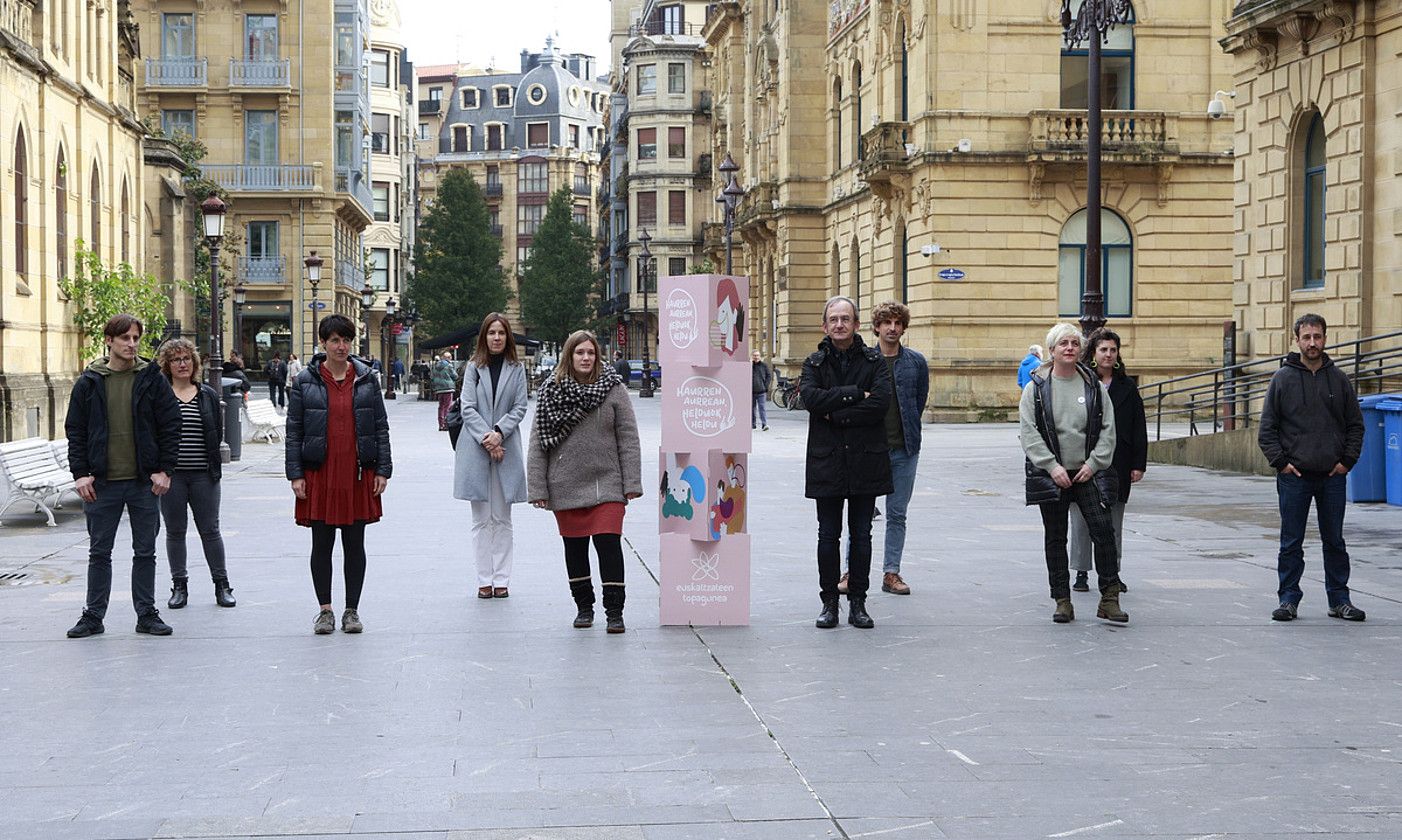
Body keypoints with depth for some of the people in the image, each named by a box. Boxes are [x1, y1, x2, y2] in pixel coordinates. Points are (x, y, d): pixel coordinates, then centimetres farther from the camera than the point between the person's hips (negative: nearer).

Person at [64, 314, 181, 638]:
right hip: (102, 483, 0)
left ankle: (146, 614, 15)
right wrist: (80, 473, -4)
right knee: (99, 552, 7)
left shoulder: (152, 379, 2)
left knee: (145, 552, 7)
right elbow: (75, 429, 5)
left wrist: (164, 469, -6)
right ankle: (93, 616, 14)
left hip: (145, 481, 0)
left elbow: (171, 425, 2)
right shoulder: (89, 382, 3)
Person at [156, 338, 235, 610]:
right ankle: (179, 586, 16)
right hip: (170, 474, -1)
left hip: (203, 474, 1)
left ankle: (222, 585, 12)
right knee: (175, 531, 6)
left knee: (210, 529, 4)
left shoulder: (208, 395, 10)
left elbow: (218, 433, 13)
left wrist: (212, 461, 4)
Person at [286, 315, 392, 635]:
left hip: (358, 475, 1)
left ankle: (352, 610, 14)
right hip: (320, 474, -1)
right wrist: (295, 474, -5)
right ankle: (325, 611, 13)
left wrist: (383, 470, 0)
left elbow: (381, 427, 7)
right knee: (322, 545, 4)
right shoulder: (305, 381, 2)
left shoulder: (366, 379, 6)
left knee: (355, 545, 6)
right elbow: (293, 430, 1)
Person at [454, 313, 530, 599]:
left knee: (502, 519, 4)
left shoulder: (516, 369, 6)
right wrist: (485, 438, -12)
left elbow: (519, 408, 2)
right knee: (481, 519, 3)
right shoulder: (474, 367, 3)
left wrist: (499, 433, -12)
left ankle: (501, 579, 7)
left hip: (506, 449, 1)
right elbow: (467, 408, -2)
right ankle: (485, 580, 6)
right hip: (475, 450, 0)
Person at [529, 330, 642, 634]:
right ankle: (583, 606, 26)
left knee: (609, 544, -9)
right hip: (566, 486, 2)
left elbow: (628, 438, 0)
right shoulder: (550, 392, 1)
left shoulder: (613, 389, -1)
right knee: (574, 547, 12)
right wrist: (537, 488, -3)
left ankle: (614, 611, -2)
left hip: (606, 483, -2)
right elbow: (538, 443, 1)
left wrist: (632, 482, -5)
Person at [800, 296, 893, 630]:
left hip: (866, 460, 0)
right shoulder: (814, 363, 6)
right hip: (826, 461, 0)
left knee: (861, 534, 5)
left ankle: (858, 603, 11)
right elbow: (811, 398, -13)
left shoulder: (874, 361, 3)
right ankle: (829, 602, 11)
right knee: (828, 534, 4)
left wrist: (835, 415, -13)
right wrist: (855, 394, -16)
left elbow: (880, 402, -13)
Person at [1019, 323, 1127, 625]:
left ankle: (1109, 599, -5)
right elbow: (1029, 432, -5)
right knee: (1055, 538, 5)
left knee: (1103, 529, -11)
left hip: (1088, 473, 0)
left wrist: (1093, 463, -7)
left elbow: (1108, 428, 5)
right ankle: (1062, 601, 14)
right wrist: (1052, 466, -13)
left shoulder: (1093, 385, 6)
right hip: (1050, 475, 0)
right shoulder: (1037, 387, 1)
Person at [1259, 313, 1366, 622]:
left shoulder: (1339, 379, 6)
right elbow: (1267, 428, 1)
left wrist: (1347, 460, 0)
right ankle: (1289, 599, 10)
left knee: (1335, 541, 9)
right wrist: (1280, 462, -8)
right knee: (1291, 543, 3)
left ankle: (1339, 600, 16)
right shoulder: (1283, 378, 0)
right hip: (1294, 475, -2)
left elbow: (1355, 425, 11)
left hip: (1333, 475, 2)